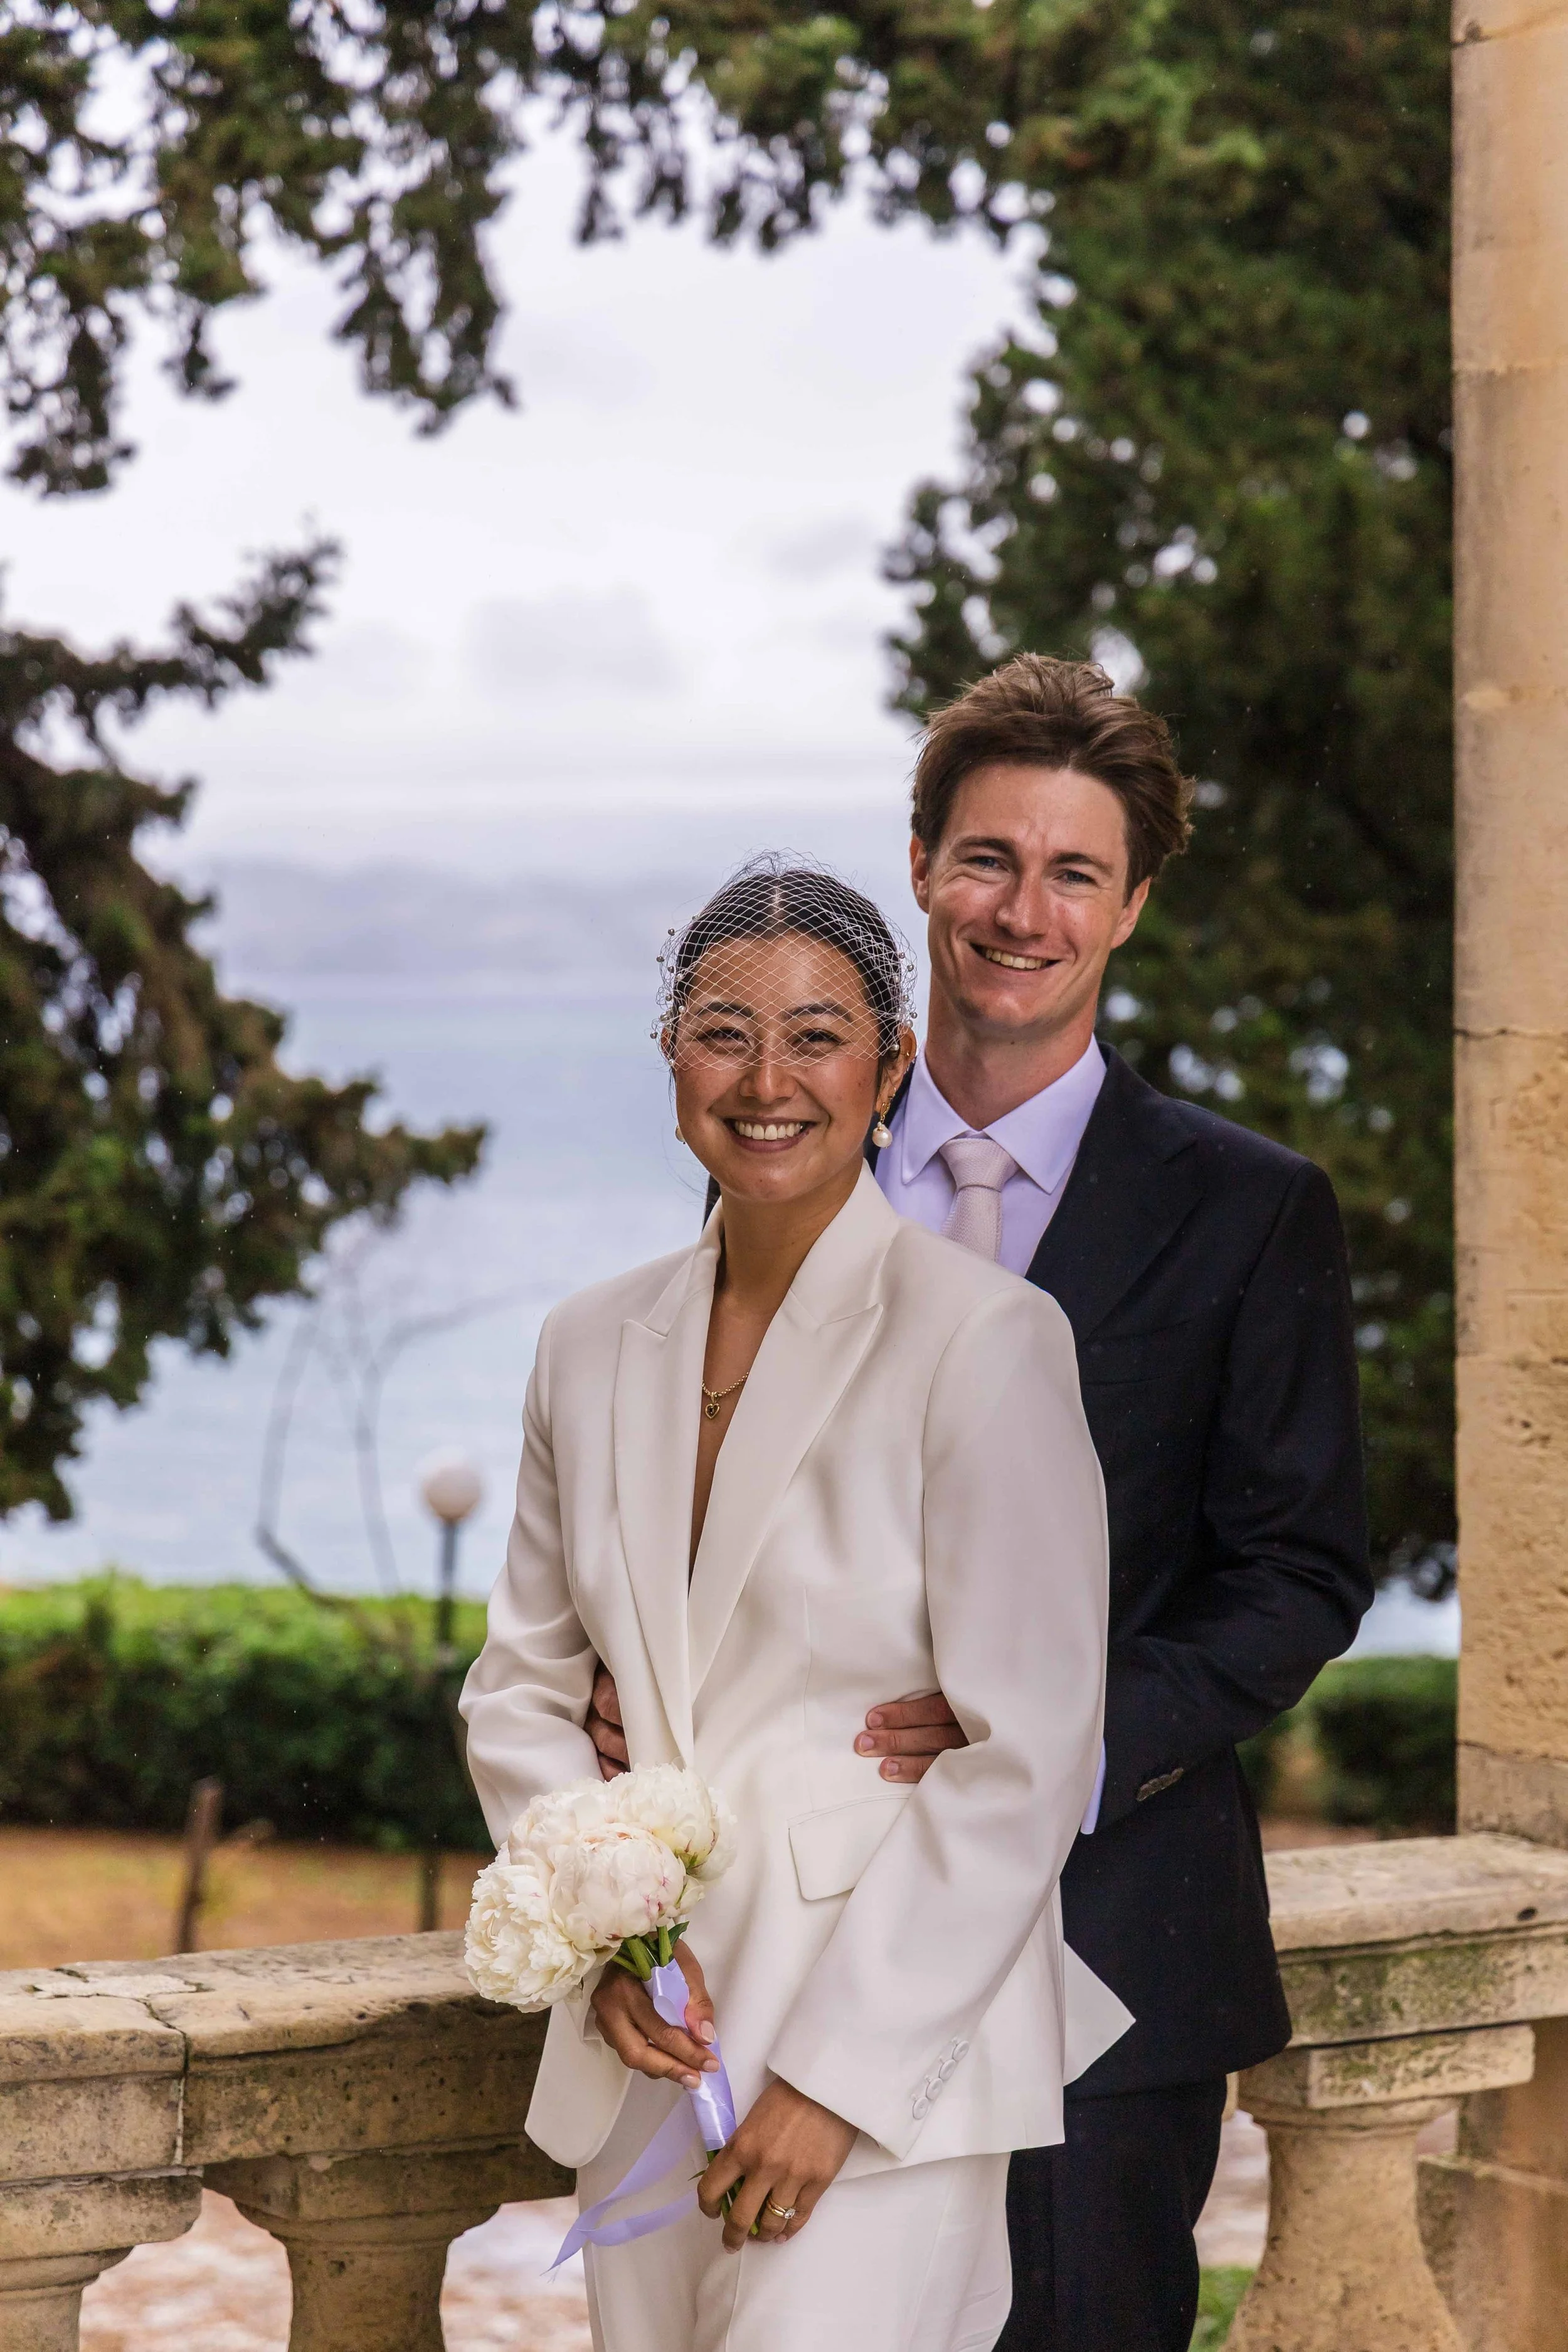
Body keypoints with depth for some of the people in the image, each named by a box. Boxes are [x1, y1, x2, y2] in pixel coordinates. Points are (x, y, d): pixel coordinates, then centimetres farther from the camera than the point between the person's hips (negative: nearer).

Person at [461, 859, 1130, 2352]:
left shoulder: (985, 1339, -9)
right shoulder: (595, 1345, 9)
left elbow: (1028, 1755, -12)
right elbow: (523, 1690, 15)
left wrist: (839, 2073, -14)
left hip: (892, 2042, -5)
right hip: (648, 2050, 5)